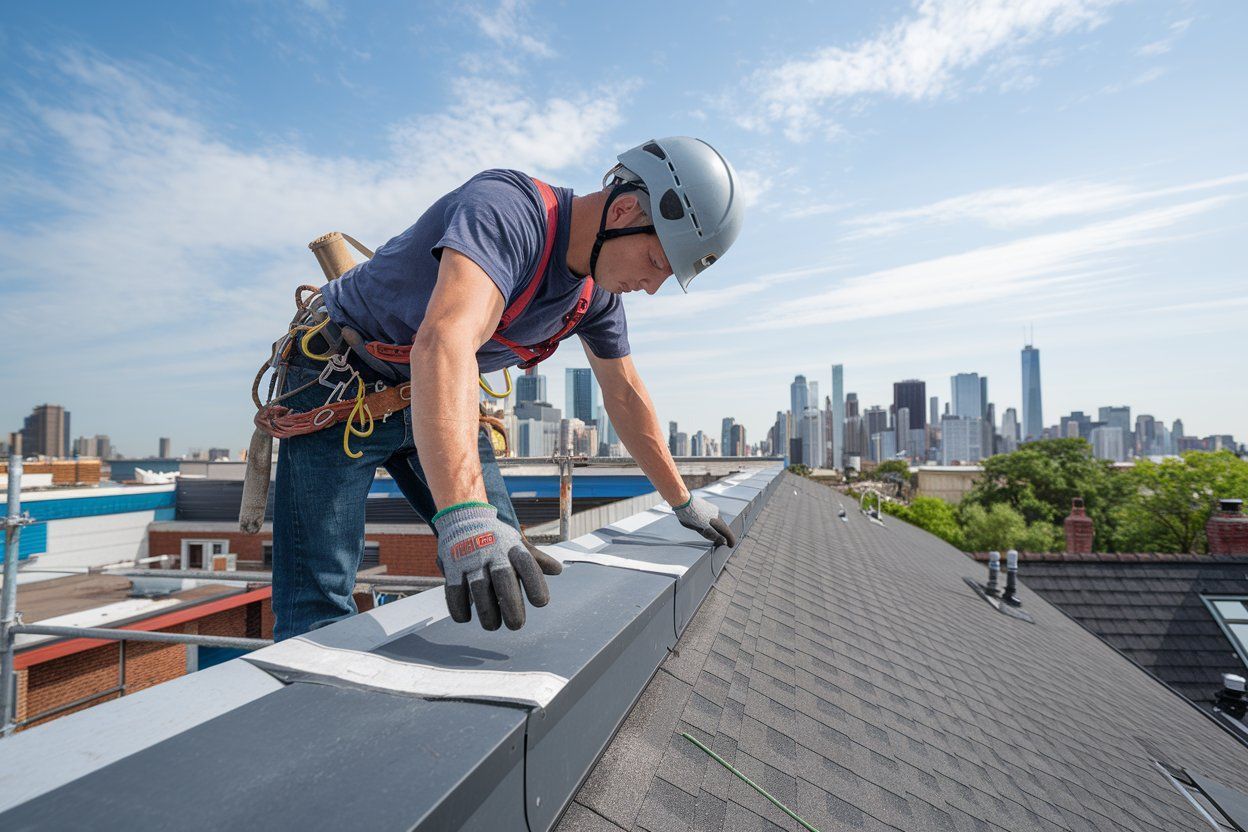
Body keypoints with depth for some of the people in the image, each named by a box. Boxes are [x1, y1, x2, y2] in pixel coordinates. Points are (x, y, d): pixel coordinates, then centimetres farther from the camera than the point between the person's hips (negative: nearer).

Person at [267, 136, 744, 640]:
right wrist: (465, 518, -60)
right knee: (319, 608, -12)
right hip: (341, 380, -7)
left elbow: (626, 397, 6)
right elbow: (445, 341, -48)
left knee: (505, 567, 4)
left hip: (442, 398, 7)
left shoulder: (598, 295, -4)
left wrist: (683, 502, 12)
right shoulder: (508, 208, -31)